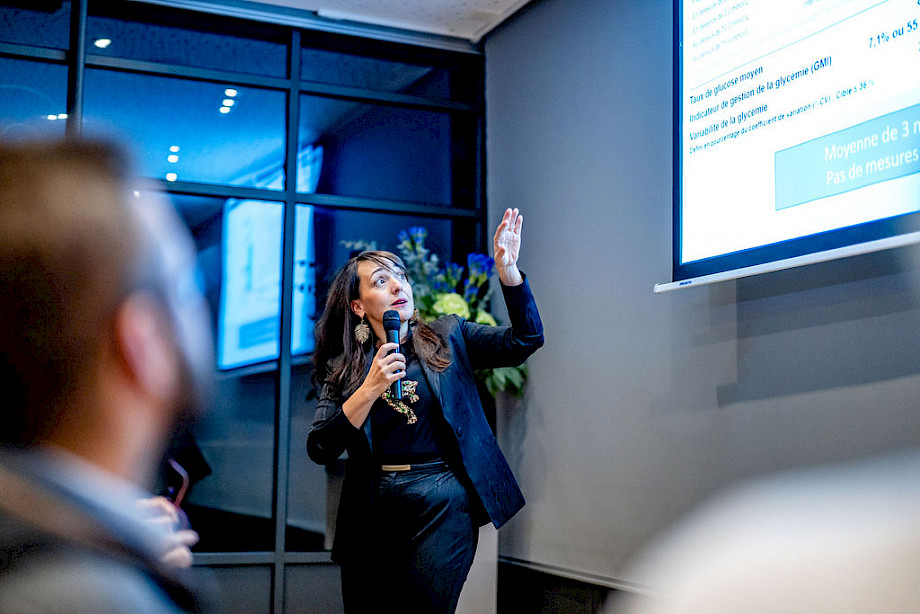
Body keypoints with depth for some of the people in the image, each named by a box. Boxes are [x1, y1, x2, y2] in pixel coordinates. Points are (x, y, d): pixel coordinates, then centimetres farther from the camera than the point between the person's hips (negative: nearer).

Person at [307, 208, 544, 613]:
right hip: (372, 510, 1)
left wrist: (507, 271, -17)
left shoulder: (446, 339, 7)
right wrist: (371, 389, -16)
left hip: (443, 503, -1)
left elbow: (525, 340, -4)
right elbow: (319, 450, -5)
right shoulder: (341, 369, 6)